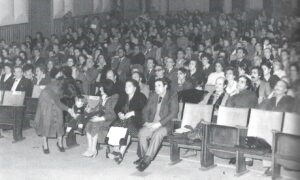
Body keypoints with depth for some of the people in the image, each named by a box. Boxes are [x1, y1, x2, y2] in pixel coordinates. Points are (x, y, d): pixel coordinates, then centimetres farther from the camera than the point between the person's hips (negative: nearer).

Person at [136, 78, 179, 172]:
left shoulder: (172, 97, 1)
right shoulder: (153, 97, 18)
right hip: (152, 124, 4)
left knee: (157, 134, -35)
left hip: (165, 125, -4)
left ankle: (146, 160, -32)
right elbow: (146, 110, 16)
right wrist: (146, 122, -5)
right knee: (142, 132, -26)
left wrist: (159, 123, -19)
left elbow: (173, 113, -11)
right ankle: (144, 156, -13)